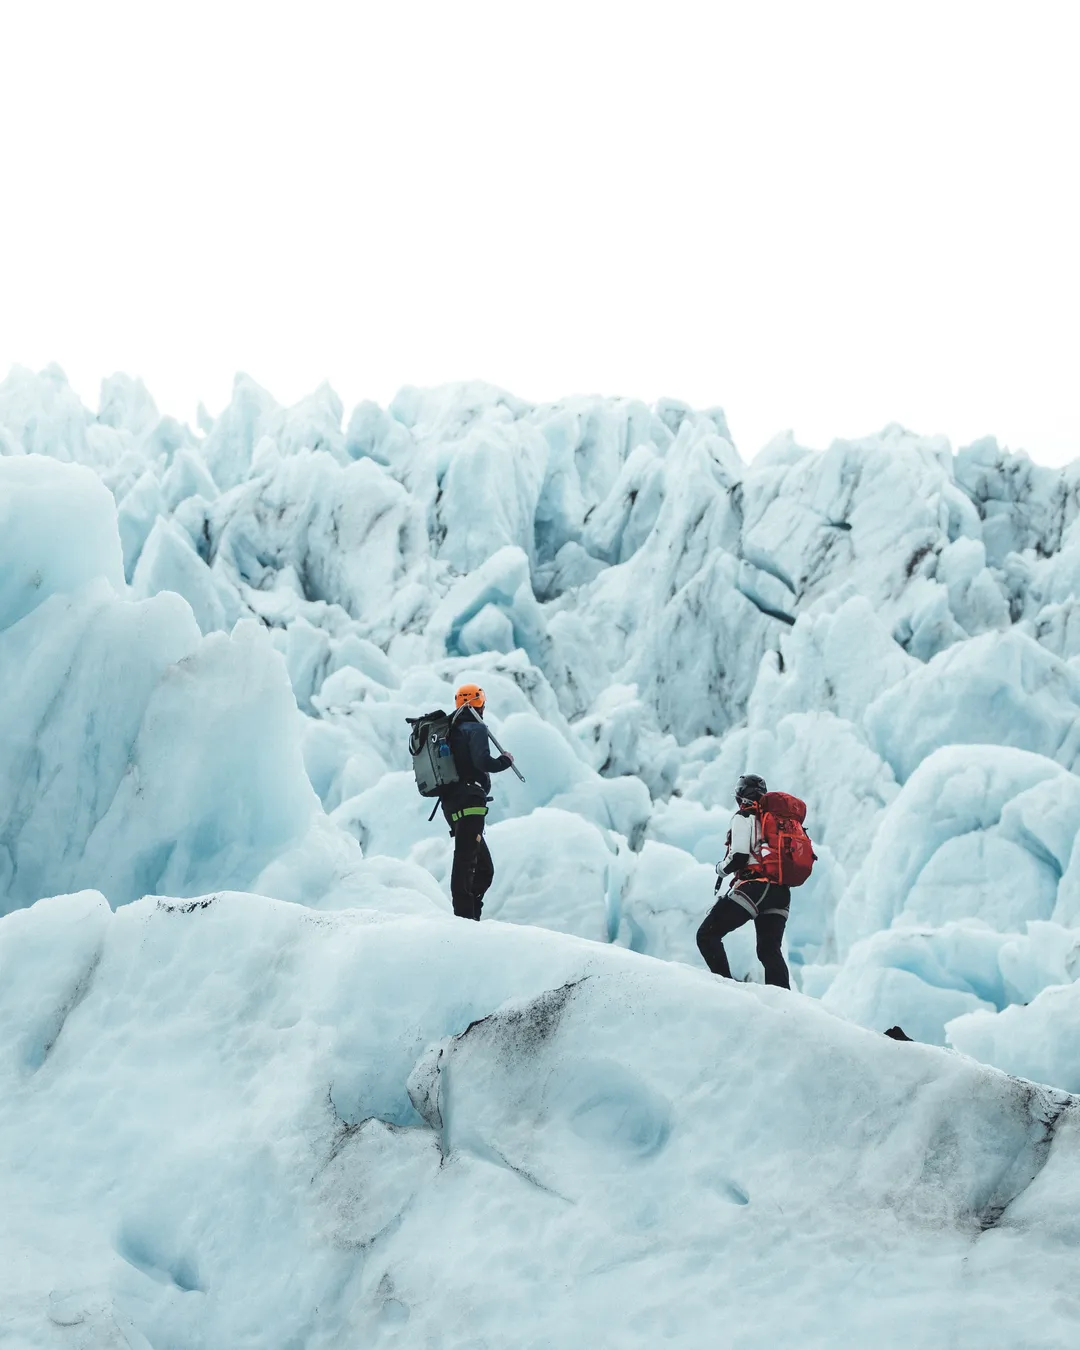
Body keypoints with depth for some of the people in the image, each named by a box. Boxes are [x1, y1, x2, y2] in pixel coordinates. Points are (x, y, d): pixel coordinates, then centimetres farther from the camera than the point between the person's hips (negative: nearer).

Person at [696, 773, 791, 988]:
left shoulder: (745, 817, -1)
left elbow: (738, 856, -12)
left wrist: (721, 869, 8)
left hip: (754, 886, -7)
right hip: (781, 893, 7)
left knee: (707, 936, -3)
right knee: (769, 950, 14)